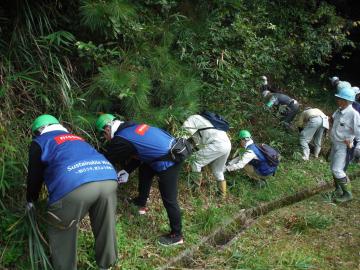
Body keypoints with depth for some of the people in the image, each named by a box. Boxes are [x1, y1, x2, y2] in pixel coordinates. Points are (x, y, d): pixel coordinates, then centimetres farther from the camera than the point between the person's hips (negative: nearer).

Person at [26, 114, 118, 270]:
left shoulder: (39, 142, 25)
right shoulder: (76, 138, 41)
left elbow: (35, 176, 28)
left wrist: (30, 200, 48)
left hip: (73, 186, -5)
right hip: (108, 179, 6)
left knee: (62, 234, 17)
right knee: (105, 228, 24)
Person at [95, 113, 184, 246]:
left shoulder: (121, 140, -13)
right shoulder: (131, 126, 12)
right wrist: (126, 172, 23)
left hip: (168, 163, -9)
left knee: (169, 200, 3)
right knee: (145, 170, 28)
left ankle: (176, 236, 17)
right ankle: (141, 203, 43)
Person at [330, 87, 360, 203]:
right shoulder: (339, 111, 0)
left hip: (343, 147, -8)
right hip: (335, 144, 8)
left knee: (337, 170, -7)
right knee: (334, 168, 17)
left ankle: (347, 194, 10)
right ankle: (338, 190, 35)